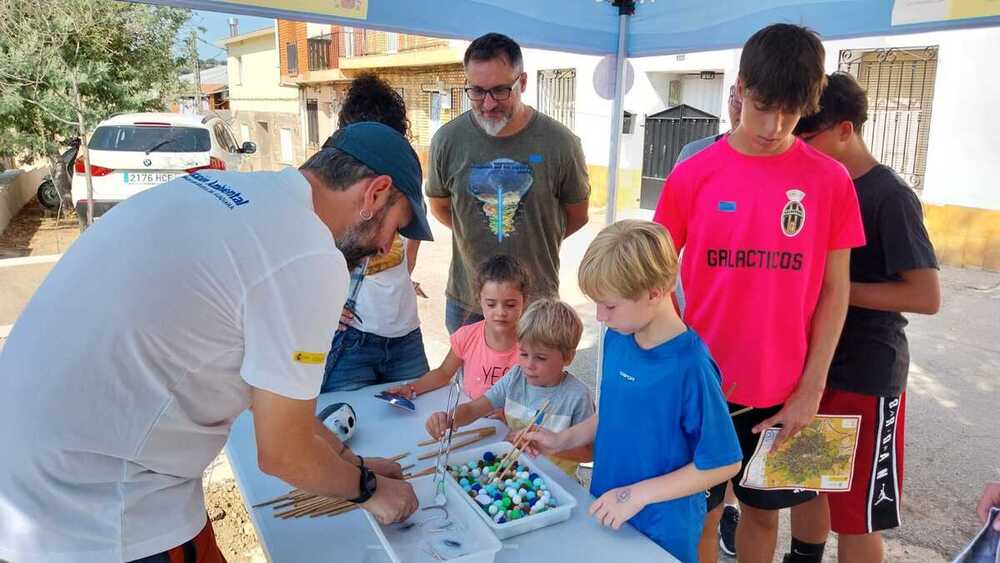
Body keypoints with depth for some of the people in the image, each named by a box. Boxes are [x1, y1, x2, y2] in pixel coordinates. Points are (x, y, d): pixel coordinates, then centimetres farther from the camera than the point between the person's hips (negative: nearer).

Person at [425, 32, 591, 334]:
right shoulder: (448, 140, -7)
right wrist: (476, 238, 8)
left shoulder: (560, 142, -11)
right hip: (466, 299, 2)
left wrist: (533, 242, 8)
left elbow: (577, 216, 4)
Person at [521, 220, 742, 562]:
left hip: (662, 532, -6)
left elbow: (723, 464, -19)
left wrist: (639, 493, -20)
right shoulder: (617, 338, -6)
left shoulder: (691, 366, -27)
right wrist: (562, 440, -1)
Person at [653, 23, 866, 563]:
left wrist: (810, 390, -3)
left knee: (763, 509, 18)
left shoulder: (830, 180, -5)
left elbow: (834, 291, 0)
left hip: (782, 391, 1)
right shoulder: (692, 175, -6)